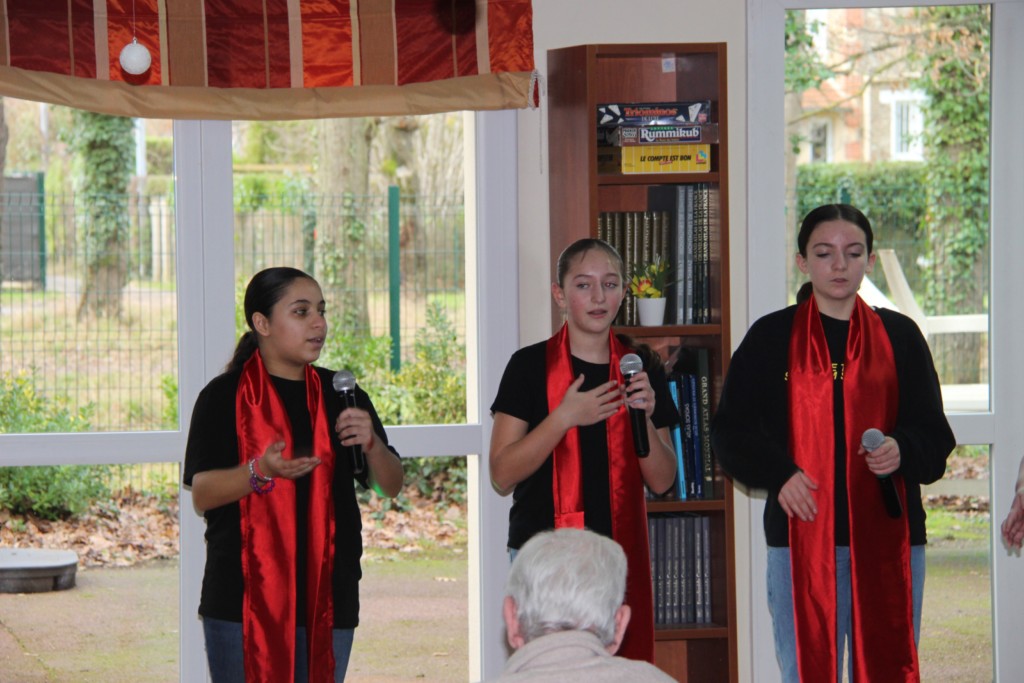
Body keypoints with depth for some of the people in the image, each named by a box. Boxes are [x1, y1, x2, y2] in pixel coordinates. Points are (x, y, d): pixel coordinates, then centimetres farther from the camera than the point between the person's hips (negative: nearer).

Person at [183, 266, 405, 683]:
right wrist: (260, 470, -25)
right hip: (244, 598, -4)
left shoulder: (340, 395, 13)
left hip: (326, 599, 4)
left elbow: (391, 486, 11)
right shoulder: (224, 397, 0)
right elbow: (201, 495, -7)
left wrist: (371, 443, -10)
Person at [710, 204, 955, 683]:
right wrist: (778, 473, -12)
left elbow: (934, 436, 9)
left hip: (887, 536, 1)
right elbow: (731, 432, 5)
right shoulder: (771, 338, 6)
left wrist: (902, 451, -13)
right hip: (802, 536, -1)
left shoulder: (900, 336, 9)